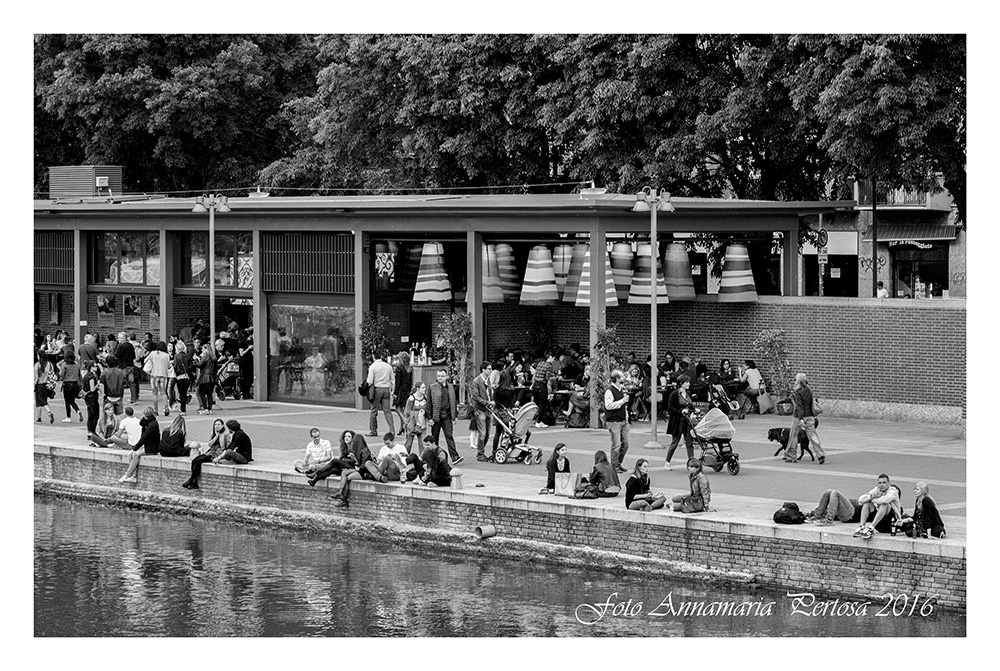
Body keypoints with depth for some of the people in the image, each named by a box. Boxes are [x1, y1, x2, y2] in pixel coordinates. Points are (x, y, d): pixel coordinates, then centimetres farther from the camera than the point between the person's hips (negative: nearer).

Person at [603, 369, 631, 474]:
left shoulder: (622, 389, 14)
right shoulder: (610, 390, -14)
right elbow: (608, 405, -22)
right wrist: (622, 401, -21)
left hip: (623, 421, 8)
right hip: (614, 421, -8)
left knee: (625, 444, 8)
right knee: (616, 445, -7)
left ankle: (619, 463, 23)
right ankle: (614, 466, 3)